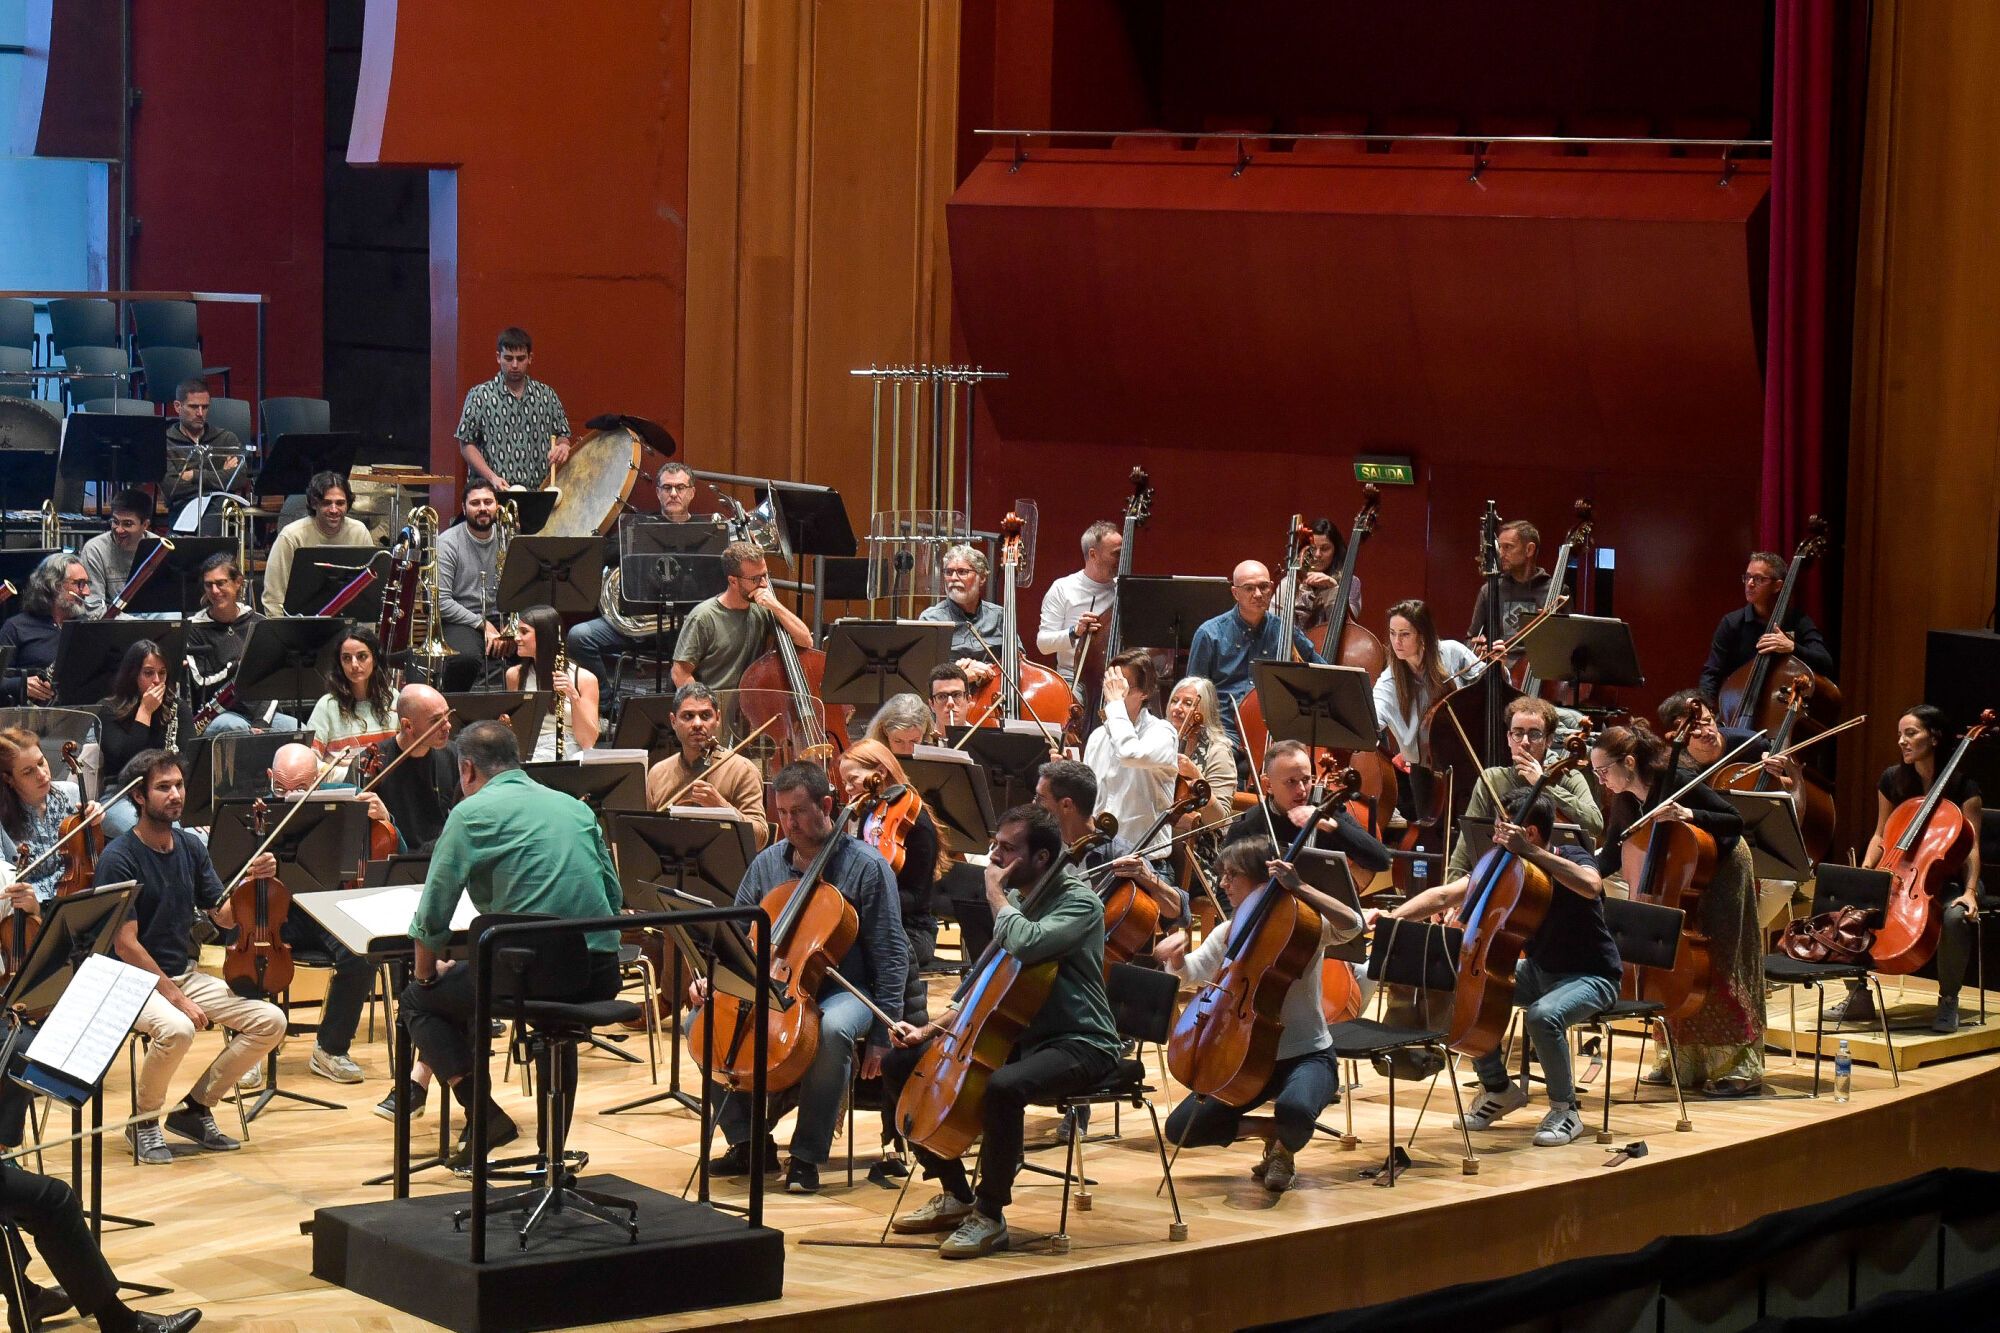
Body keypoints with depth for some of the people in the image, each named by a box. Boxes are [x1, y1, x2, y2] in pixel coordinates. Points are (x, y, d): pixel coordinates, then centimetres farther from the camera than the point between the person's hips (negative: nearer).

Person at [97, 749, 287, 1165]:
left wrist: (251, 880, -10)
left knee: (270, 1021, -9)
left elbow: (224, 916, 10)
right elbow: (126, 944, -18)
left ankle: (195, 1108, 6)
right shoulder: (119, 859, -15)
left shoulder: (191, 847, 6)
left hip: (187, 974, 7)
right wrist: (175, 997, -22)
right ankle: (144, 1120, -9)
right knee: (176, 1029, -37)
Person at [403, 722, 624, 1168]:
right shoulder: (575, 807, 17)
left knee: (420, 1001, 18)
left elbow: (432, 913, -2)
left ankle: (483, 1113, 1)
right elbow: (615, 899, 21)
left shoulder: (474, 811, 0)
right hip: (600, 978, 6)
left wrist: (426, 974, 16)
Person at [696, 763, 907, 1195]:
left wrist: (882, 1035, -14)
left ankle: (807, 1156, -24)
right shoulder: (768, 863, 6)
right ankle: (748, 1142, -5)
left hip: (842, 990, -5)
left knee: (833, 1030, -39)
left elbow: (891, 956, -8)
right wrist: (711, 977, -7)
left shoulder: (867, 867, -8)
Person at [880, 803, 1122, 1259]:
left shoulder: (1079, 903, -14)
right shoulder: (1017, 899, 11)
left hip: (1078, 1045, -9)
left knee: (1002, 1086, -40)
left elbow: (1024, 944, -34)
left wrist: (996, 893, -17)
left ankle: (990, 1214, -19)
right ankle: (956, 1195, 12)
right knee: (900, 1065, 4)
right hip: (1017, 1036, 9)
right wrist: (931, 1029, 9)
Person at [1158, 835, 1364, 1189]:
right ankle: (1271, 1131, 13)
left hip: (1307, 1054, -6)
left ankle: (1284, 1149, -2)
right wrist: (1176, 955, -18)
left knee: (1293, 1111, -40)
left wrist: (1298, 888, -31)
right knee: (1180, 1128, -6)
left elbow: (1351, 925, -28)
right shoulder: (1228, 932, 8)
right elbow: (1190, 971, 4)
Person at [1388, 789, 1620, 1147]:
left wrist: (1532, 852, -43)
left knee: (1543, 1015, -36)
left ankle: (1566, 1110, -13)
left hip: (1591, 977, -7)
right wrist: (1395, 917, -23)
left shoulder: (1571, 858, -19)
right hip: (1537, 970, 7)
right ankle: (1498, 1088, 9)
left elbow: (1591, 886, -43)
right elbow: (1445, 896, -8)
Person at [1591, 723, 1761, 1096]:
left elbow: (1736, 822, -26)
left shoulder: (1674, 783, -26)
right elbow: (1607, 863, 2)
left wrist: (1688, 815, -40)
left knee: (1715, 970, -8)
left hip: (1722, 872, -7)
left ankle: (1740, 1071, -4)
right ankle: (1685, 1062, 19)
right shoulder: (1626, 804, -4)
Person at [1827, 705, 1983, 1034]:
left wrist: (1970, 891, -26)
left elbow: (1971, 847, -12)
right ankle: (1858, 995, -5)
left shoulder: (1962, 786, -9)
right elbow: (1881, 835, 11)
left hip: (1948, 880, -4)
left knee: (1956, 917, -38)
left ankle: (1948, 1000, -15)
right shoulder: (1892, 780, 4)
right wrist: (1865, 871, -7)